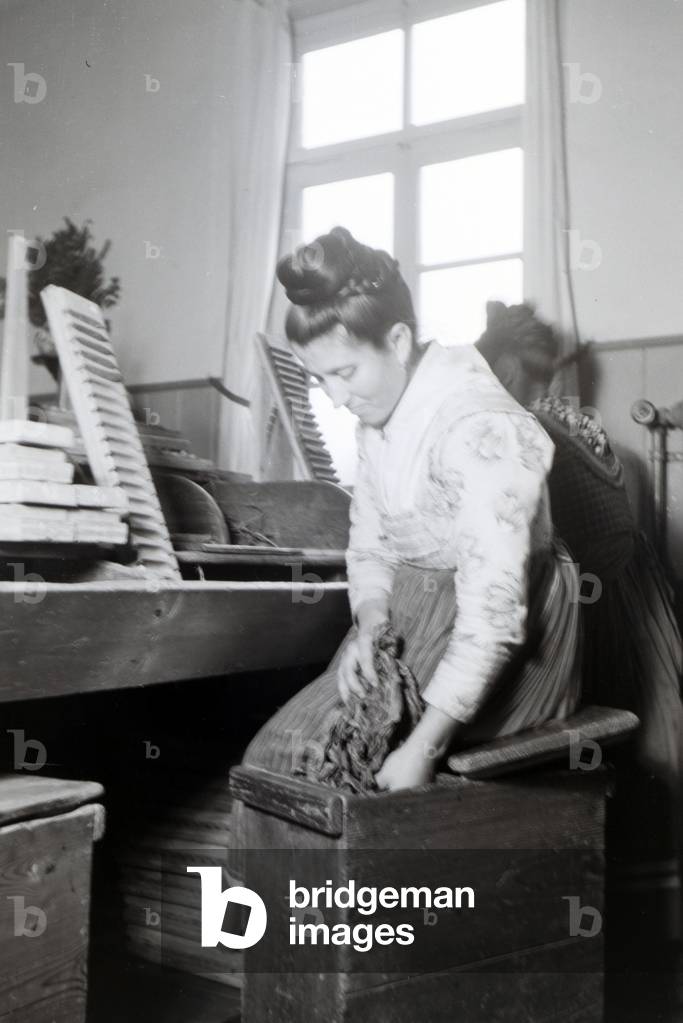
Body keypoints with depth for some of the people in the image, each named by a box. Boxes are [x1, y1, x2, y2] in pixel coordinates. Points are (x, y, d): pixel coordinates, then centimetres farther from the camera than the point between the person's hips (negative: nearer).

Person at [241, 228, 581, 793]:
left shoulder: (482, 427, -25)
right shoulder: (379, 415, 3)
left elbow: (493, 611, -30)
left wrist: (422, 749, -32)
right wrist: (368, 624, -11)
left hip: (503, 646, -7)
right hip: (409, 615, 7)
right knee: (274, 747, -9)